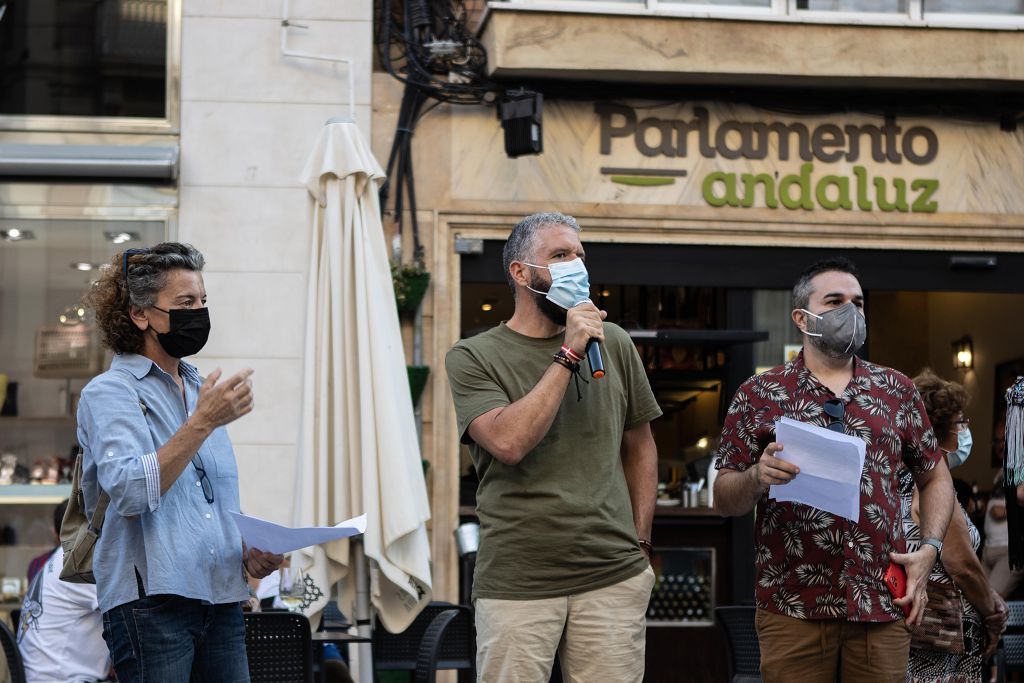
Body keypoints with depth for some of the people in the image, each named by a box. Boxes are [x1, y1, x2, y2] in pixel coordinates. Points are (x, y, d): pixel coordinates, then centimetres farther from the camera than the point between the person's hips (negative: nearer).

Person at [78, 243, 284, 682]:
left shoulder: (201, 391, 20)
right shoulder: (109, 393, -3)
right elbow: (130, 492, -19)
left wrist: (247, 551, 9)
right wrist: (203, 423, -19)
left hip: (221, 599, 7)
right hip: (151, 600, -7)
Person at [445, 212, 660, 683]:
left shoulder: (613, 343, 9)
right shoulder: (473, 358, -1)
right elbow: (508, 443, -17)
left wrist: (640, 541, 10)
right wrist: (568, 356, -13)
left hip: (614, 578, 3)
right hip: (516, 585, -3)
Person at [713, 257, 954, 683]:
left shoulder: (897, 390, 12)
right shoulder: (759, 395, 5)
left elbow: (935, 476, 19)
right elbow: (724, 500, 5)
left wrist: (929, 548, 4)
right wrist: (757, 477, -17)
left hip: (882, 606, 2)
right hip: (792, 610, -2)